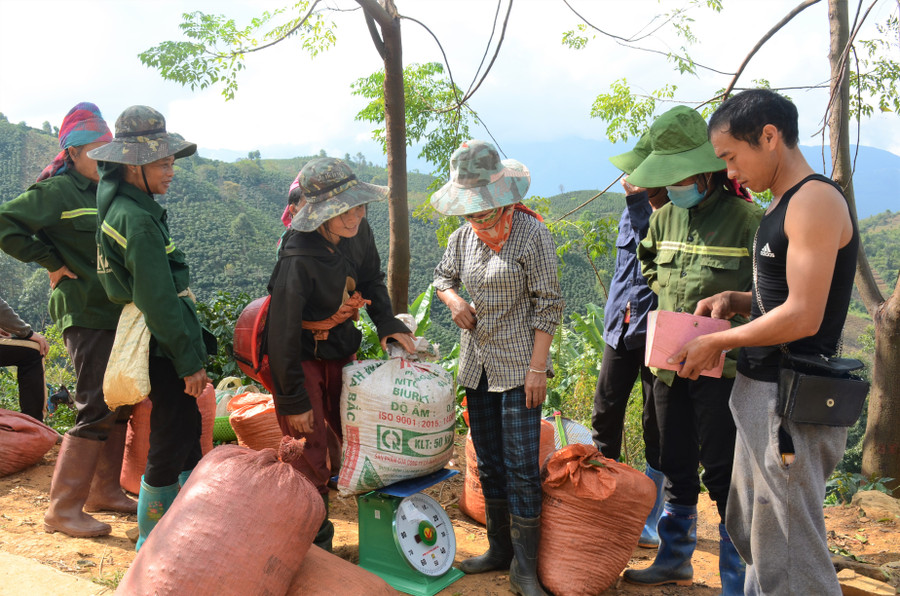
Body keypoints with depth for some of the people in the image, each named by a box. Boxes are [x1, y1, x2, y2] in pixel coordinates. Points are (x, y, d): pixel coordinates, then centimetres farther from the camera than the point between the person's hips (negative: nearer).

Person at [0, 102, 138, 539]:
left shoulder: (105, 192, 15)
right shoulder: (57, 191, -9)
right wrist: (52, 263, -13)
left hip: (116, 313, 8)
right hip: (85, 314, -8)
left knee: (119, 404, 13)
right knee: (96, 409, -8)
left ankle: (105, 491, 27)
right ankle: (63, 509, 3)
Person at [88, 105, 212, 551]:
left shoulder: (117, 204, 9)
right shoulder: (137, 219, -20)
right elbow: (157, 300, -22)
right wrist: (189, 360, -19)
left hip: (161, 348, 10)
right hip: (165, 350, -10)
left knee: (188, 433, 19)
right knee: (169, 446, 1)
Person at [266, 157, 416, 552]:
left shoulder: (357, 233, -11)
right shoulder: (298, 261, -32)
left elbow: (371, 279, 11)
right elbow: (282, 336, -26)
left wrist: (387, 323, -2)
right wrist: (293, 402, -19)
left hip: (339, 350, 7)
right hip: (300, 358, -7)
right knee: (310, 454, -3)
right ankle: (314, 546, 14)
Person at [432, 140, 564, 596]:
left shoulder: (531, 234, -12)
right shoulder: (464, 236, 5)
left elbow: (548, 305, -12)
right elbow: (443, 276, 23)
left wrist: (537, 369, -16)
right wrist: (453, 300, -1)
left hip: (518, 366, -6)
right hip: (477, 365, 6)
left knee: (521, 466, -4)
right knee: (489, 463, 14)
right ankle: (500, 548, 30)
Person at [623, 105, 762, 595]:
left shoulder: (745, 218, -12)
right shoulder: (664, 218, 7)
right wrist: (664, 294, 8)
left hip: (721, 368, -6)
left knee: (724, 476, 1)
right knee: (676, 468, 18)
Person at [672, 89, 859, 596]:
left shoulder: (815, 200, -16)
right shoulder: (783, 206, 15)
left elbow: (803, 316, -22)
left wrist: (719, 342, -12)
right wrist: (734, 300, 7)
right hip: (763, 392, 10)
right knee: (752, 537, 20)